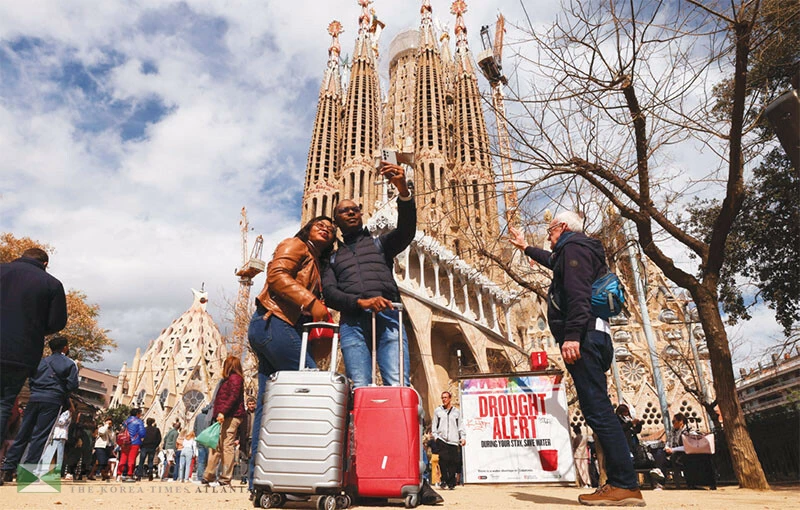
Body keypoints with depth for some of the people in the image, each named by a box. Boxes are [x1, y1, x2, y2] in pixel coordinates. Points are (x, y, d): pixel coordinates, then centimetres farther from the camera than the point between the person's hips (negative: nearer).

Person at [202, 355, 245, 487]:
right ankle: (209, 476, 19)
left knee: (227, 446, -7)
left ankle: (225, 479, -4)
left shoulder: (234, 378, -7)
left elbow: (234, 397, -18)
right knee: (216, 446, 12)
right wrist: (220, 413, 15)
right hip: (226, 417, 10)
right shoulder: (230, 379, 23)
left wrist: (223, 412, -24)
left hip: (230, 417, -10)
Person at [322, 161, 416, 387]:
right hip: (352, 323, 1)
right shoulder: (333, 258, 27)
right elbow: (329, 293, 9)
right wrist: (360, 302, -12)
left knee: (398, 386, -16)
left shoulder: (379, 243, 25)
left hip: (388, 318, -1)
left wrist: (403, 191, -14)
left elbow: (406, 231, 4)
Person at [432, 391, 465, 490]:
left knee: (453, 462, -2)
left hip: (453, 441, 1)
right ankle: (444, 479, 1)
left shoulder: (457, 411, 14)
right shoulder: (437, 411, 11)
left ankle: (451, 482, 8)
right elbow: (434, 425, 12)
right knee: (443, 459, -14)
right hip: (441, 440, -1)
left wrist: (462, 437, 5)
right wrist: (435, 435, 1)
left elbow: (460, 425, 14)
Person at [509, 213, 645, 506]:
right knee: (598, 410, 6)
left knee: (597, 410, -13)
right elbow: (553, 262, 51)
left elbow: (578, 292, -17)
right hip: (593, 337, 10)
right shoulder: (580, 252, 29)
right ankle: (621, 483, 7)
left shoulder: (573, 246, -1)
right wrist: (526, 248, 64)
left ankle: (625, 485, -12)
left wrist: (572, 335, -25)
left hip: (584, 337, -10)